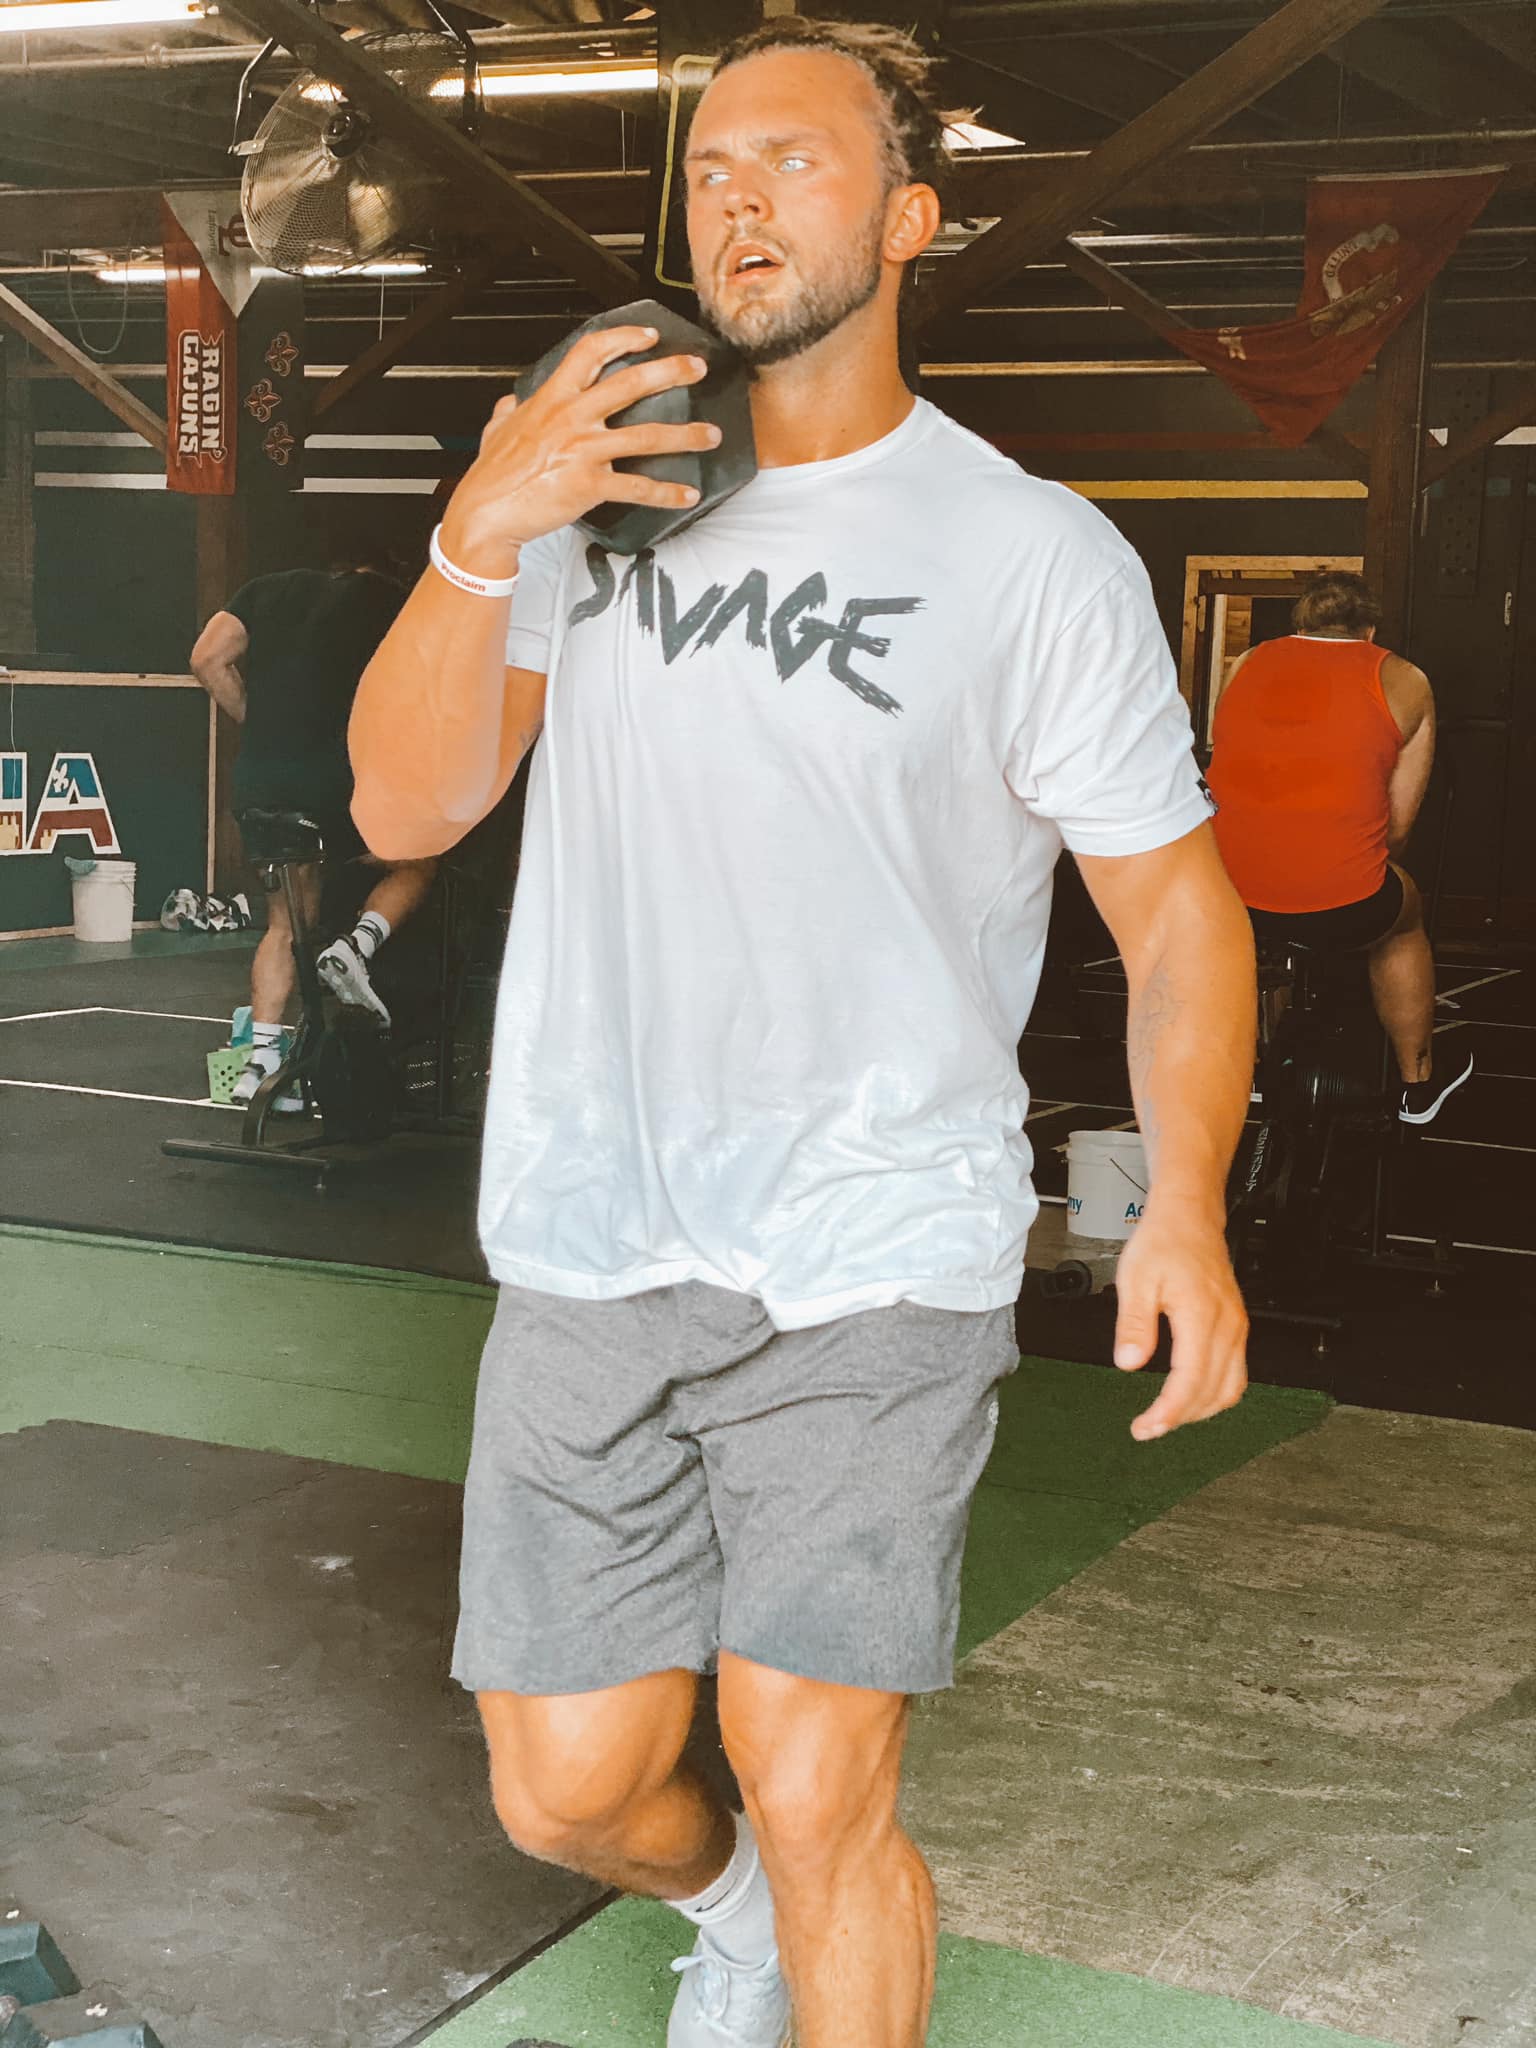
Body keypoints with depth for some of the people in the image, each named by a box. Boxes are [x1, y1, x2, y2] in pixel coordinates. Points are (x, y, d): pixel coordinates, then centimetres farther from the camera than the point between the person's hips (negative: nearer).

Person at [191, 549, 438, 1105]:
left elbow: (208, 658, 9)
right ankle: (355, 947, -6)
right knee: (414, 864, 21)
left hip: (259, 777, 4)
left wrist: (256, 724, 17)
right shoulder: (395, 604, 14)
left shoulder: (275, 587, 21)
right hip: (339, 772, -4)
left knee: (286, 921, 19)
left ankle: (262, 1059, 13)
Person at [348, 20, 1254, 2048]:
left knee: (821, 1803, -6)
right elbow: (404, 809, 1)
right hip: (590, 1256, 4)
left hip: (877, 1266, -3)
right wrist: (478, 533, -16)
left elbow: (1176, 903, -1)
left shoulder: (1037, 556, -4)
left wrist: (1187, 1210, -15)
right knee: (569, 1789, 10)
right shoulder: (586, 480, 7)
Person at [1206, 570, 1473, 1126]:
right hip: (1342, 910, -3)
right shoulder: (1404, 682, 8)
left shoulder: (1245, 664, 14)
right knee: (1403, 921, 32)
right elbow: (1399, 825, 7)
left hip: (1227, 895, 3)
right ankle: (1419, 1083, 45)